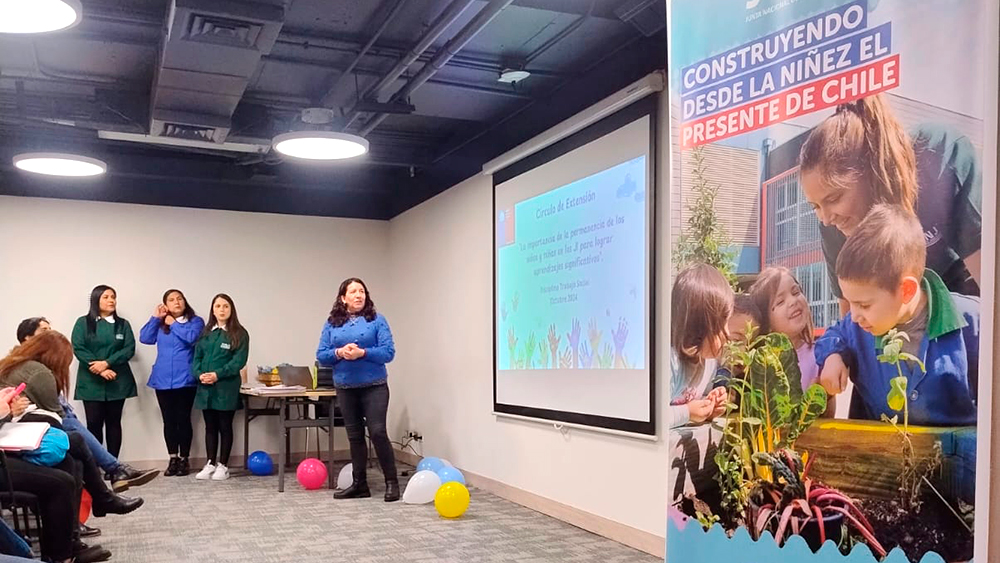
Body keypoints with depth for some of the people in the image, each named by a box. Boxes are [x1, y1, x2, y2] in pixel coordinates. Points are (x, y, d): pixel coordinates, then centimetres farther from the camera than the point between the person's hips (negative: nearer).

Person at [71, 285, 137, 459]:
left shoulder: (123, 324, 10)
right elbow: (78, 348, -7)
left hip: (117, 382, 2)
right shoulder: (83, 323, 4)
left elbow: (129, 349, -1)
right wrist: (100, 370, -16)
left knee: (114, 423, 5)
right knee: (94, 423, -5)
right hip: (91, 382, -2)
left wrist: (107, 363, -15)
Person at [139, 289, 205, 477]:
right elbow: (144, 338, 0)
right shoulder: (160, 324, 14)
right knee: (169, 420, 7)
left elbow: (192, 337, -17)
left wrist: (173, 324, -5)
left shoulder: (195, 321, 3)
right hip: (162, 379, 4)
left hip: (185, 379, -4)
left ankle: (184, 459, 9)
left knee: (183, 419, 0)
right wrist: (155, 317, -1)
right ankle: (173, 459, 15)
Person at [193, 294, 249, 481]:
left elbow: (239, 360, -11)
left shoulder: (239, 334, -3)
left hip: (226, 388, -4)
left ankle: (223, 465, 12)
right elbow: (197, 357, 8)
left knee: (225, 426, 4)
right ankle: (210, 464, 19)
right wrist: (199, 374, -11)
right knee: (210, 427, 11)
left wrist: (218, 374, -20)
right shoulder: (206, 333, 13)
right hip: (205, 387, 5)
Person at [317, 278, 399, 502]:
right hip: (345, 388, 4)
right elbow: (321, 355, 3)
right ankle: (359, 484, 21)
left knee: (378, 432, -9)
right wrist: (339, 353, -16)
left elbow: (388, 352, -8)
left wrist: (362, 353, -21)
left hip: (374, 386, -3)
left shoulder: (377, 320, -2)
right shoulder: (332, 324, 6)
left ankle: (392, 482, 3)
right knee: (355, 436, 11)